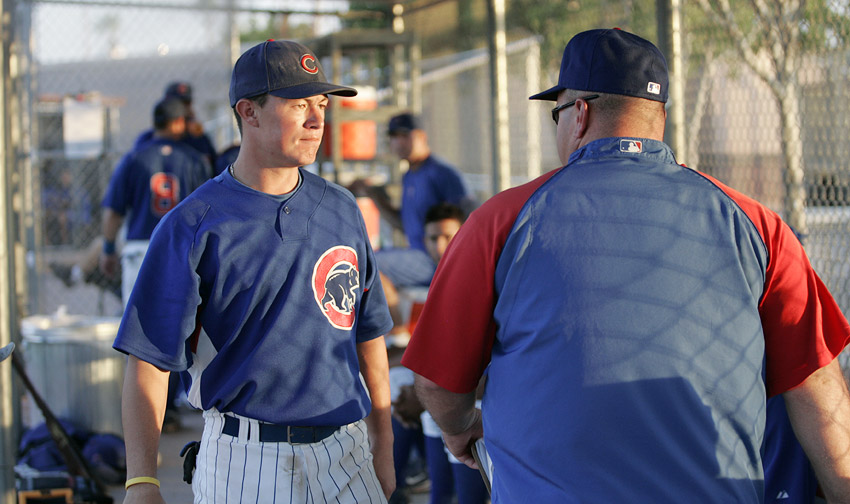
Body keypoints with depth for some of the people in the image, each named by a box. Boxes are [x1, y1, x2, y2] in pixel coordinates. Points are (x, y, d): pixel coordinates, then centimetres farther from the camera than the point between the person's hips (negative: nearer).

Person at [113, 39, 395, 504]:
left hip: (345, 456, 4)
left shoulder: (341, 210, 9)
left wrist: (382, 446, 14)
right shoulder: (192, 226, -6)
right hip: (242, 460, -4)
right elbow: (149, 360, -9)